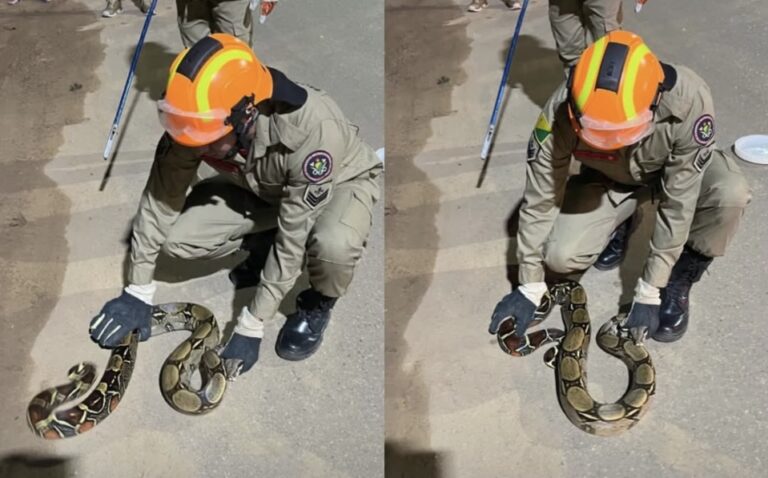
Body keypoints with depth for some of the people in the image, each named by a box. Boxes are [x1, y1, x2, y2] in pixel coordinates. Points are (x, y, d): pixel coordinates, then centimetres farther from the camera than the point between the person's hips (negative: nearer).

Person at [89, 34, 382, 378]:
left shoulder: (312, 131, -42)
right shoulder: (199, 119, -28)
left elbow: (294, 238, -34)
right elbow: (160, 197, -16)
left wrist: (250, 326, -28)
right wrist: (137, 292, -13)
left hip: (340, 181, -4)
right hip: (260, 185, 4)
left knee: (334, 245, -39)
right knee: (177, 238, -16)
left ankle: (317, 303, -4)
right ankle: (264, 245, 11)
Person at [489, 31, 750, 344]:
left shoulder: (689, 101, -39)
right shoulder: (562, 111, -35)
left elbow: (678, 205, -31)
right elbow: (540, 198, -24)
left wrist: (649, 291, -26)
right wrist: (529, 286, -19)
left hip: (679, 168, -1)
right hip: (607, 177, 1)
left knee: (731, 195, -33)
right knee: (560, 257, -20)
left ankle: (679, 281, -6)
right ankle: (619, 223, 13)